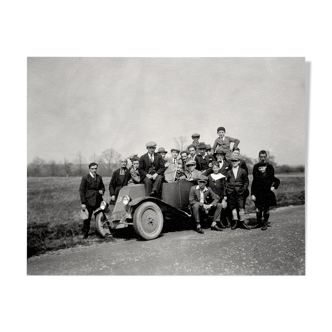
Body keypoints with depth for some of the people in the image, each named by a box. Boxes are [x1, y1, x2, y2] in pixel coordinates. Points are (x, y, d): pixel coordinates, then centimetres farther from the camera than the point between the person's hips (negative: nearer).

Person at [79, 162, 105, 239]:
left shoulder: (99, 177, 11)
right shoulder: (85, 178, -4)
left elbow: (102, 187, 24)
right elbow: (81, 191, -5)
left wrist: (102, 191, -1)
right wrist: (83, 203, -10)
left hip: (98, 201, 4)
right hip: (89, 201, -4)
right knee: (87, 218, 0)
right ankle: (85, 234, 13)